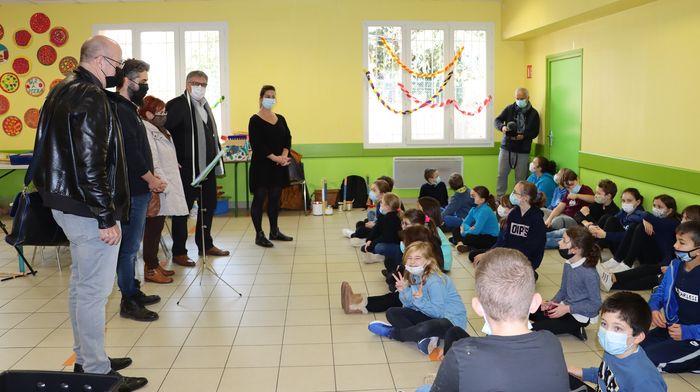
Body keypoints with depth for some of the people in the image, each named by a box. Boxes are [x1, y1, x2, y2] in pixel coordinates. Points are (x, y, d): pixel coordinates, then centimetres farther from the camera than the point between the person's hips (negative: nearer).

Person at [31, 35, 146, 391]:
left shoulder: (63, 89, 11)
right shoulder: (90, 98, -19)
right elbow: (91, 164, -24)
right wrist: (106, 217, -21)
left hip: (67, 202, 10)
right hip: (88, 209, -10)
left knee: (81, 284, 18)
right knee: (94, 290, -3)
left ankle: (85, 360, 30)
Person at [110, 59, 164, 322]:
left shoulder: (127, 109, 17)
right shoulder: (120, 110, -15)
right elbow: (131, 152, -20)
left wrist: (150, 177, 8)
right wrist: (151, 179, -9)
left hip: (137, 188, 10)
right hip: (133, 190, -10)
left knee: (131, 245, 16)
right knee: (129, 246, -3)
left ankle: (133, 292, 26)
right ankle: (128, 302, 5)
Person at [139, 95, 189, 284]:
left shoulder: (160, 131, 19)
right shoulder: (145, 132, -14)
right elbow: (152, 163, -21)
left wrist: (169, 185, 18)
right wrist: (163, 186, -22)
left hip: (167, 188, 10)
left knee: (157, 226, 15)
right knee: (153, 228, -2)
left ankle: (153, 263, 24)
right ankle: (150, 269, 6)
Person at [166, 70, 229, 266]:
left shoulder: (205, 106, 16)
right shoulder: (177, 105, -10)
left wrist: (216, 160, 14)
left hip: (208, 166, 9)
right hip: (187, 167, -8)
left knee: (209, 205, 16)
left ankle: (205, 245, 30)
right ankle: (179, 253, 8)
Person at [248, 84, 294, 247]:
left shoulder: (280, 119, 11)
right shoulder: (255, 120, -7)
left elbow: (287, 138, 7)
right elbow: (256, 144, -15)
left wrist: (284, 156, -12)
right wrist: (275, 157, -20)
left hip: (278, 166, 6)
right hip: (261, 165, -6)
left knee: (275, 198, 12)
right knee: (259, 198, 0)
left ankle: (274, 231, 23)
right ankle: (259, 235, 6)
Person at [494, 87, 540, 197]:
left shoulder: (533, 113, 1)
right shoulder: (509, 109, 4)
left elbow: (535, 132, -1)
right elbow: (496, 121, 4)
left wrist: (523, 136, -20)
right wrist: (502, 127, -19)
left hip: (523, 151, -1)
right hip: (506, 148, 1)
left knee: (521, 178, 2)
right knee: (502, 174, 3)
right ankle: (499, 197, 15)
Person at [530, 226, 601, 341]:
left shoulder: (589, 274, -26)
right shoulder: (568, 265, -3)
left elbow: (595, 304, -20)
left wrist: (568, 309, -21)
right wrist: (552, 302, -8)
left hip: (580, 317, -8)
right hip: (565, 307, 8)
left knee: (533, 328, -19)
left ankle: (574, 329, -2)